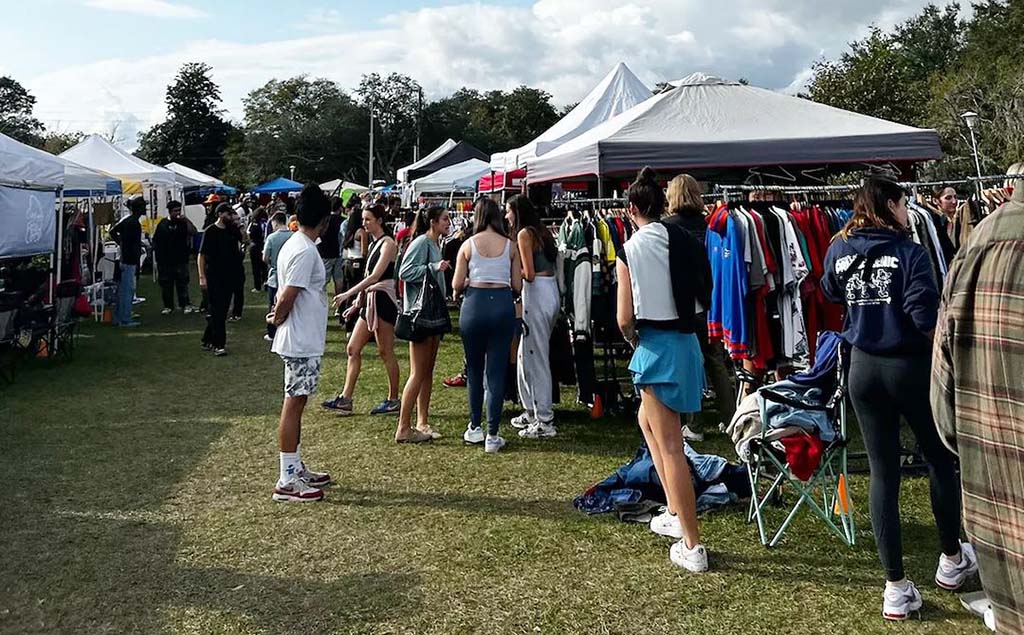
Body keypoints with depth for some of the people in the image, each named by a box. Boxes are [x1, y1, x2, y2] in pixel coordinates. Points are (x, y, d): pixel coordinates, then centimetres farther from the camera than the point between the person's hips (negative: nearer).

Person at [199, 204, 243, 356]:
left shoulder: (232, 229, 8)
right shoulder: (210, 232, -8)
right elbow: (201, 255, -9)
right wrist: (202, 276, -15)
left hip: (229, 276, 6)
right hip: (214, 277, -6)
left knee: (222, 310, 10)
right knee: (217, 311, -4)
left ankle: (207, 341, 23)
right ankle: (218, 345, 1)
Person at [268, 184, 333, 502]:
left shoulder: (294, 244, 12)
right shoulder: (305, 251, -19)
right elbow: (288, 297, -22)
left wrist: (278, 314, 2)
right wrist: (278, 319, -5)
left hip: (302, 341, 10)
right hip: (302, 342, -10)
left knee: (296, 403, 16)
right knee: (294, 404, -5)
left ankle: (296, 469, 27)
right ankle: (287, 482, 2)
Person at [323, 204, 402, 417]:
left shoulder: (388, 243, -10)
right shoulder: (374, 244, 17)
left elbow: (375, 276, -20)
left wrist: (348, 294, -23)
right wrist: (358, 302, 13)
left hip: (383, 300, -9)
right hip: (370, 301, 9)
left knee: (386, 351, -1)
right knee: (353, 348, 5)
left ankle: (393, 400, 10)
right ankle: (345, 399, 7)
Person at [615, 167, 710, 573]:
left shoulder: (630, 251, -11)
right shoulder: (687, 243, 4)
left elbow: (625, 319, -10)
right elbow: (704, 298, 10)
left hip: (656, 347, -7)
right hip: (687, 340, 7)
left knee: (670, 446, -1)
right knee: (647, 420, 26)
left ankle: (692, 546, 4)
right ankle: (675, 513, 30)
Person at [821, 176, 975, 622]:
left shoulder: (839, 251, 2)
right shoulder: (909, 253, -13)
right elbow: (926, 318, -20)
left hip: (863, 368, 4)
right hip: (910, 366, -4)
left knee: (882, 472, 8)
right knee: (941, 460, 19)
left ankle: (896, 590, 11)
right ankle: (952, 560, 37)